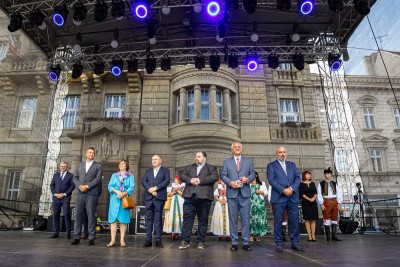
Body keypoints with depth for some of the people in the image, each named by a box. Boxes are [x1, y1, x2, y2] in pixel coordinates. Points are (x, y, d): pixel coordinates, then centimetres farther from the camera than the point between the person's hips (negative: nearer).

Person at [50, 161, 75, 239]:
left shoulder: (70, 175, 6)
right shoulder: (56, 174, 17)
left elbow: (72, 186, -1)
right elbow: (52, 185, 12)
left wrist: (64, 194, -10)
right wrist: (55, 193, -4)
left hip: (65, 198, -3)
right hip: (56, 197, 3)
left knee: (66, 214, -8)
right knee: (56, 214, 4)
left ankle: (68, 232, -2)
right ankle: (56, 232, 12)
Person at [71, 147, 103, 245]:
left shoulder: (98, 166, 8)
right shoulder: (80, 165, 19)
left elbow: (98, 179, -3)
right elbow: (75, 177, 13)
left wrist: (87, 186, -12)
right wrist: (79, 186, -6)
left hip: (91, 193, -3)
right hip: (80, 193, 3)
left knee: (91, 215, -3)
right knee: (78, 215, 3)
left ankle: (91, 238, 3)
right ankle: (77, 237, 11)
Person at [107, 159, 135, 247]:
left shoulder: (130, 176, 11)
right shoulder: (114, 175, 16)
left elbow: (132, 187, -1)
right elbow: (110, 186, 4)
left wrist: (123, 193, -16)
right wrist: (117, 191, -14)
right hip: (114, 199, 1)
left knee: (123, 220, -1)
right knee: (113, 220, -3)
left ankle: (122, 240, 3)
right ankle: (113, 240, -2)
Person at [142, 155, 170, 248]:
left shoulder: (165, 170, 11)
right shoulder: (148, 170, 20)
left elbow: (167, 181, -4)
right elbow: (143, 181, 6)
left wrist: (155, 188, -13)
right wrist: (150, 190, -11)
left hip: (159, 197, -3)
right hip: (148, 197, 3)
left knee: (158, 219, -1)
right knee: (149, 218, 3)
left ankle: (158, 240, 4)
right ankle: (148, 240, 7)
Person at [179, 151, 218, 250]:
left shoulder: (211, 168, 11)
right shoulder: (189, 167, 24)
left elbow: (214, 177, -7)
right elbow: (182, 175, 11)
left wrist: (200, 180, -14)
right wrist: (190, 180, -10)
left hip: (204, 197, -2)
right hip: (190, 196, 3)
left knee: (203, 220, 3)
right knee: (187, 218, -1)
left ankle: (200, 241, 12)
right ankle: (185, 240, 5)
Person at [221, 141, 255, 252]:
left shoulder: (248, 160, 15)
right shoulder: (227, 161, 13)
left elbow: (253, 173, 9)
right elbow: (223, 175, 6)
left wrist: (247, 179, -11)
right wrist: (230, 182, -12)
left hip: (245, 193, 0)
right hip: (232, 193, 0)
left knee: (246, 219, 0)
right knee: (233, 219, 3)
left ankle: (246, 243, 8)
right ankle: (234, 242, 11)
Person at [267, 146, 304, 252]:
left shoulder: (292, 164, 19)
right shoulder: (271, 165, 6)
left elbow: (298, 178, 8)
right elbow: (271, 180, -6)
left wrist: (292, 188, -10)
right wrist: (283, 190, -14)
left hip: (293, 197, 4)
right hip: (279, 197, -3)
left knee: (294, 221, 6)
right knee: (278, 222, 0)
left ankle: (295, 243, 17)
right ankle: (278, 244, 9)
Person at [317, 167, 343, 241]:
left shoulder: (334, 184, 13)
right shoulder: (321, 184, 2)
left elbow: (339, 194, 10)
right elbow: (319, 195, -3)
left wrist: (339, 203, 1)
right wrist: (321, 204, -11)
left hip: (334, 202, 4)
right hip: (326, 202, -4)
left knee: (334, 219, 5)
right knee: (327, 219, -1)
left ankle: (334, 236, 11)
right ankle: (328, 236, 6)